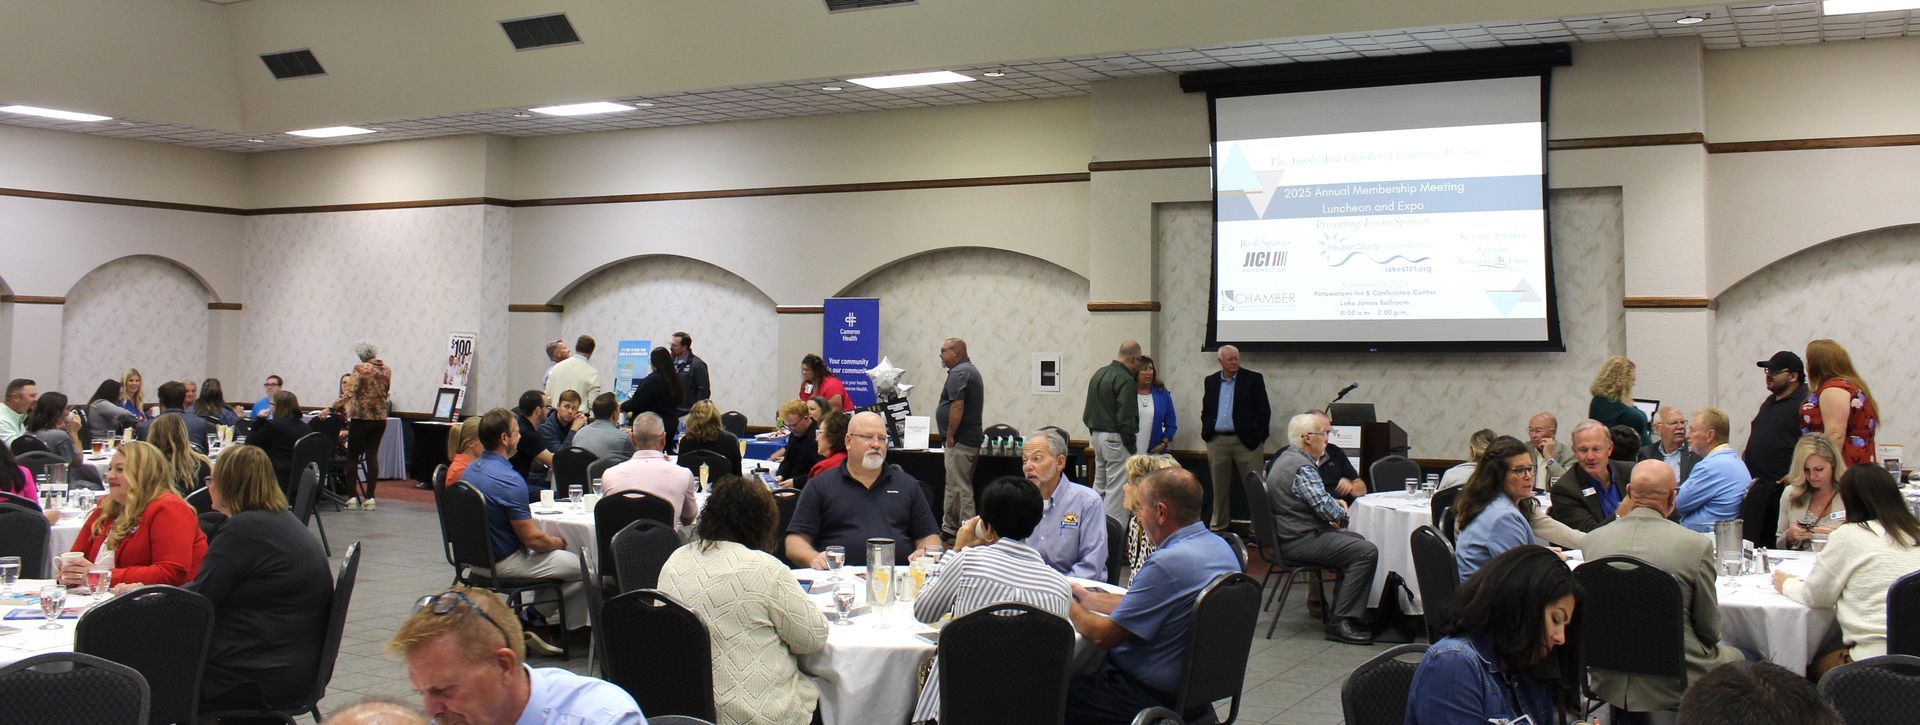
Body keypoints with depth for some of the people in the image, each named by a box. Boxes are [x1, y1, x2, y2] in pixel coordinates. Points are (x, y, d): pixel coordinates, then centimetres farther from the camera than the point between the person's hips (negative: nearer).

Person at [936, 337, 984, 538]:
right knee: (953, 485, 16)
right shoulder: (972, 370, 18)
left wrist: (949, 436, -16)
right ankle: (948, 528, 23)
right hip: (972, 437, 11)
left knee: (960, 487, -7)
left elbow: (957, 407, -23)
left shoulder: (958, 373, -14)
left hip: (960, 441, -11)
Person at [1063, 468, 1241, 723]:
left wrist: (1070, 608, 0)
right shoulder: (1219, 546, 3)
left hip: (1154, 697, -9)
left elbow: (1103, 635, -19)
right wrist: (1086, 597, 20)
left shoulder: (1167, 564, -27)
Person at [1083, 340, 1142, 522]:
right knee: (1116, 489, -5)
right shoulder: (1125, 380, -16)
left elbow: (1088, 411, 16)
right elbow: (1125, 418, -19)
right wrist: (1131, 446, -12)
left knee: (1099, 485, 16)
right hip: (1115, 438, -9)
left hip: (1096, 434, 9)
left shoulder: (1098, 374, 11)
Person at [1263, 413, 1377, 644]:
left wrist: (1335, 502, 10)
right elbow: (1327, 509, -23)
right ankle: (1340, 622, -18)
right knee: (1366, 552, -19)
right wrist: (1341, 514, -1)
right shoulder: (1302, 467, -19)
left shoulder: (1287, 457, 15)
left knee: (1357, 541, 24)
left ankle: (1339, 612, 22)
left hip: (1292, 533, 12)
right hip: (1301, 541, -12)